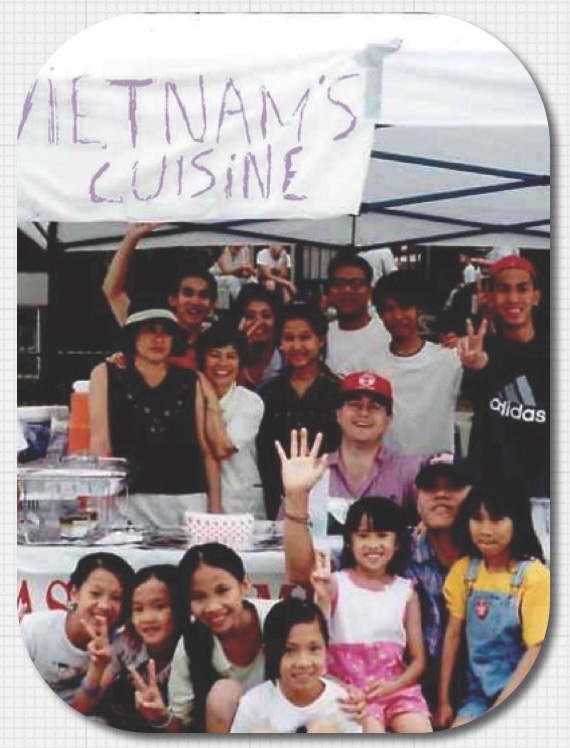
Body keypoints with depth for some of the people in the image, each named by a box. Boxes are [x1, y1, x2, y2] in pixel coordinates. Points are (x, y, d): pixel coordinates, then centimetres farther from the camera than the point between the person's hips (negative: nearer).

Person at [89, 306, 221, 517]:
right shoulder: (106, 375, 7)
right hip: (128, 500, -2)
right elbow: (100, 443, -1)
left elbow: (208, 449, 9)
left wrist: (215, 509, 4)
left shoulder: (192, 383, 11)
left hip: (187, 502, 2)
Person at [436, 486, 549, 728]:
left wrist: (498, 710, -16)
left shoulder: (534, 575, -11)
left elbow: (536, 651, -13)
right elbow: (452, 635, 5)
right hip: (479, 694, 4)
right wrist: (443, 701, 3)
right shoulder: (463, 570, 3)